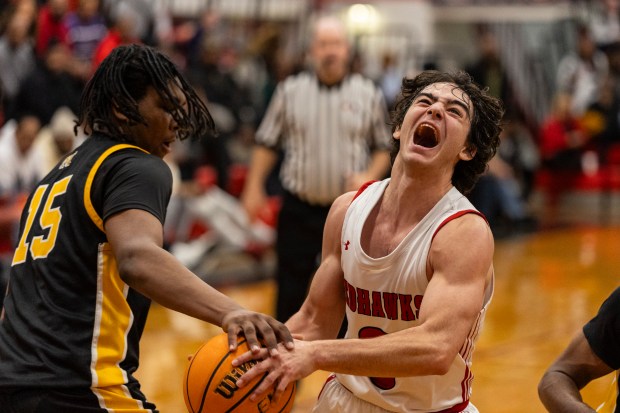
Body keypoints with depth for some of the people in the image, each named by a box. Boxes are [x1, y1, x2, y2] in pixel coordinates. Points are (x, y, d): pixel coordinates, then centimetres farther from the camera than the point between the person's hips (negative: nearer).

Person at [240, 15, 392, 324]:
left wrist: (370, 177, -11)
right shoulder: (290, 91, 1)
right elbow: (267, 143, 6)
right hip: (299, 207, 0)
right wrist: (254, 187, 0)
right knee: (291, 285, 5)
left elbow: (383, 147, 6)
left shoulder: (369, 96, 0)